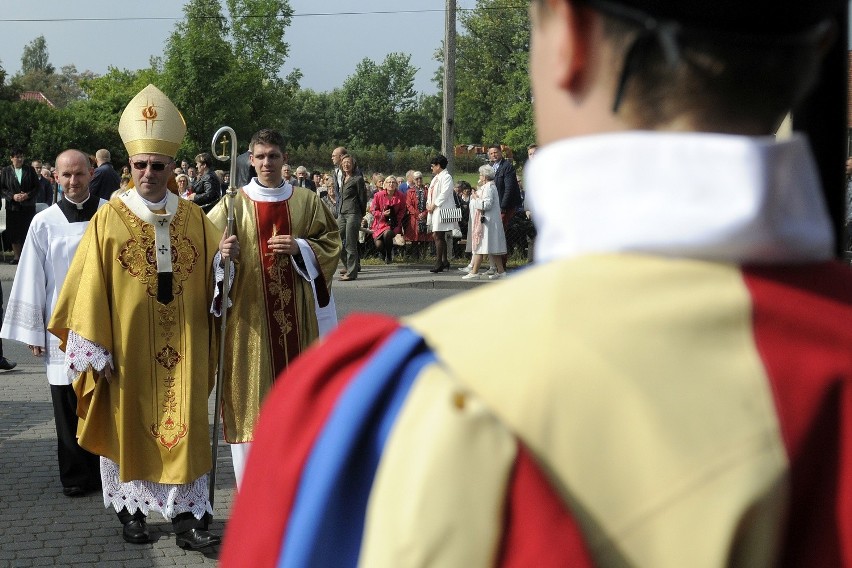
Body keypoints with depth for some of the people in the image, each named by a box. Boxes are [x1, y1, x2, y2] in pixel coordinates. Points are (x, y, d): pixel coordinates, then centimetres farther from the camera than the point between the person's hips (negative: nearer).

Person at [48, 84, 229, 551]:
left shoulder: (193, 218, 5)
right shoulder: (109, 219, -3)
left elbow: (212, 278, 8)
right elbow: (90, 287, -5)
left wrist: (224, 257, -15)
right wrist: (95, 349, -10)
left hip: (181, 344, 2)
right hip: (127, 345, -2)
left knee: (183, 424, 0)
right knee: (128, 423, 6)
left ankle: (186, 516, 2)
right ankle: (131, 510, 21)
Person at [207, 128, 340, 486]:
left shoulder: (306, 201, 6)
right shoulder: (235, 204, 1)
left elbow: (331, 241, 9)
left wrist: (299, 247, -8)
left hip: (297, 310, 2)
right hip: (250, 312, -2)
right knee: (253, 386, 0)